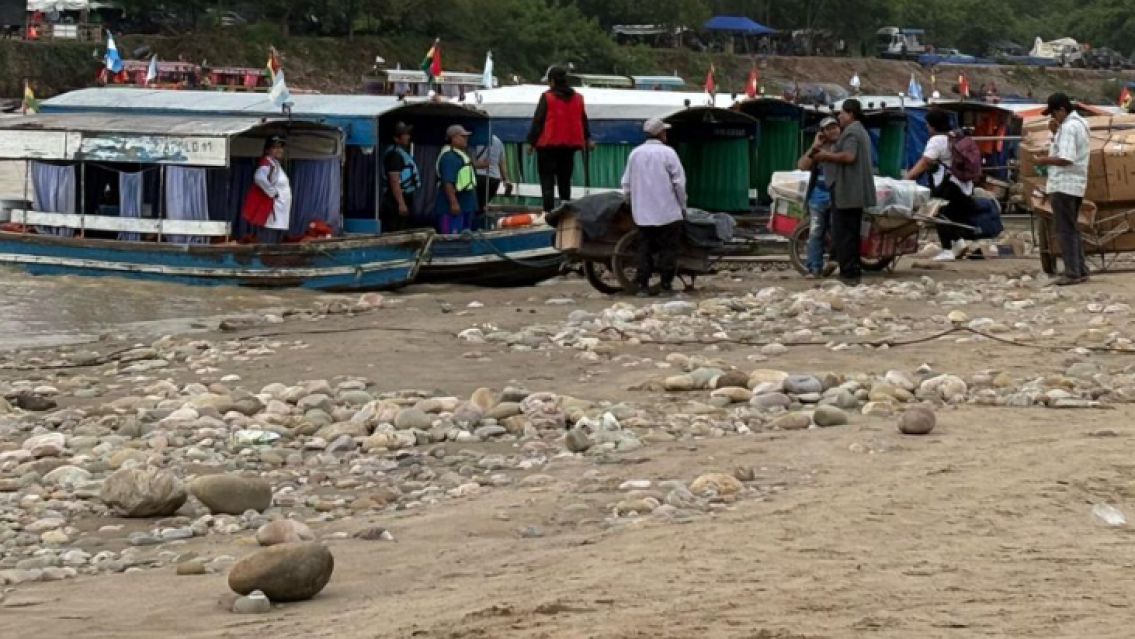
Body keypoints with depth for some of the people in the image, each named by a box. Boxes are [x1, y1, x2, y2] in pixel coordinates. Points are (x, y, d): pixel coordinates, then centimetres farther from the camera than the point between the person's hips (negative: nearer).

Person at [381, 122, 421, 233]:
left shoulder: (404, 153, 16)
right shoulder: (394, 155, -16)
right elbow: (394, 181, -23)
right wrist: (401, 203, -27)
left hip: (405, 200, 11)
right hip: (396, 204, -11)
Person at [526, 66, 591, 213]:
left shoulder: (547, 97, -9)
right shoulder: (577, 98, 6)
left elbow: (537, 121, -9)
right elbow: (583, 120, 14)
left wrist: (531, 142, -4)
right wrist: (587, 139, 22)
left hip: (548, 145, -5)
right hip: (569, 145, 5)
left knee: (547, 180, -2)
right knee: (565, 180, 14)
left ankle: (548, 211, -12)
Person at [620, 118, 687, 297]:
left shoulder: (635, 154, 5)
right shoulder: (667, 153, -7)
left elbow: (627, 184, 9)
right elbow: (679, 182, -8)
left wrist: (632, 203, 21)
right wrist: (683, 206, 3)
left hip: (642, 213, 4)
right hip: (667, 211, -4)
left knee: (645, 248, 7)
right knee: (668, 248, 3)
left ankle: (643, 285, 3)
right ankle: (666, 285, 1)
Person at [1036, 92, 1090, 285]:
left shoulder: (1068, 127, -17)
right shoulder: (1080, 123, 15)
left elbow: (1065, 159, -24)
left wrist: (1044, 160, -11)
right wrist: (1056, 132, 9)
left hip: (1063, 185, -10)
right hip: (1075, 185, 10)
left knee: (1066, 230, -6)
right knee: (1072, 229, 15)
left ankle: (1072, 273, -7)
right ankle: (1081, 270, 16)